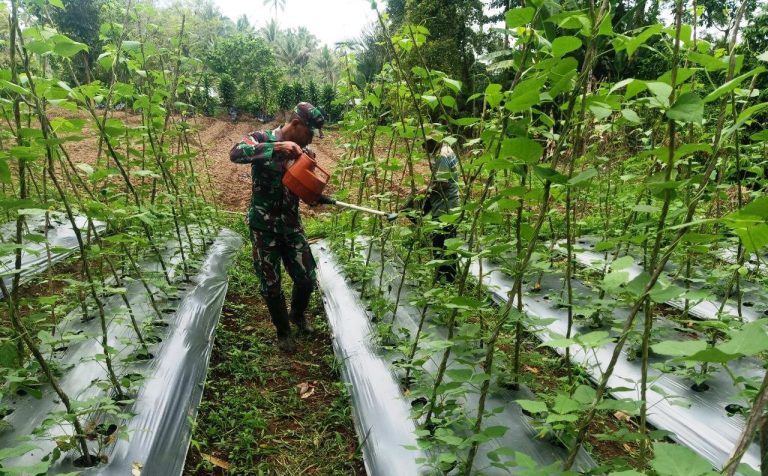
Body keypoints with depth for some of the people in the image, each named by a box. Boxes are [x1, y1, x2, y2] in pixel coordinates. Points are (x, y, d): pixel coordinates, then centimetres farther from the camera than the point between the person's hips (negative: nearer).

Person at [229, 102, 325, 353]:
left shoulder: (304, 151, 2)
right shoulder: (262, 139, -11)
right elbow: (235, 153, -31)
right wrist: (276, 147, -37)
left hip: (291, 224, 4)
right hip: (264, 227, -4)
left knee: (307, 278, 6)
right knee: (271, 284, 6)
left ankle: (297, 314, 38)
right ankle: (283, 331, 29)